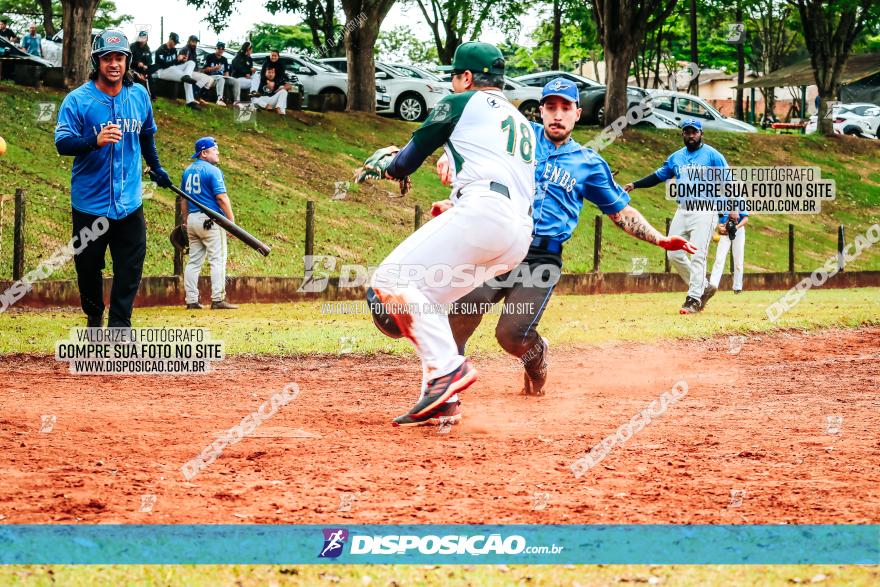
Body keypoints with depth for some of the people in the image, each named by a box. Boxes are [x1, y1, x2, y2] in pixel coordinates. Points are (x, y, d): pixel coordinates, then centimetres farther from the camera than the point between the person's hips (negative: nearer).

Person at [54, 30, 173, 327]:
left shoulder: (139, 95, 4)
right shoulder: (78, 99, -10)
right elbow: (62, 143, -18)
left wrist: (156, 168, 31)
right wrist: (95, 141, -35)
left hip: (129, 203, 3)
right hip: (89, 204, -3)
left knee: (130, 269, -2)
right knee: (88, 267, 10)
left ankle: (119, 328, 3)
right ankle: (94, 318, 31)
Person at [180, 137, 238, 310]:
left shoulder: (188, 171, 13)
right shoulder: (213, 171, -11)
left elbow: (184, 198, 17)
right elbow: (221, 198, -15)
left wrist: (185, 221, 23)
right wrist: (232, 220, -11)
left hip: (192, 219, 8)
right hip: (210, 220, -8)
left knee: (194, 261, 8)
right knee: (218, 260, -5)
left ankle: (192, 300, 6)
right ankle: (218, 299, -10)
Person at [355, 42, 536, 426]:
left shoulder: (462, 103, 10)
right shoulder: (522, 123, 32)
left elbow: (409, 159, 14)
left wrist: (384, 165, 36)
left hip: (482, 211, -9)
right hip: (519, 238, 9)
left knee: (390, 282, -10)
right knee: (421, 297, 16)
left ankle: (446, 367, -26)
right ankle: (442, 400, 2)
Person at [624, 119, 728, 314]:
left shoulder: (712, 155, -4)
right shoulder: (676, 157, 14)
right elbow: (658, 176, 21)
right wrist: (634, 185, 11)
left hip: (704, 210, -7)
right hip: (682, 210, 7)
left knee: (697, 256, -12)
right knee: (674, 254, 4)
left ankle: (694, 298, -8)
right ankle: (704, 287, 18)